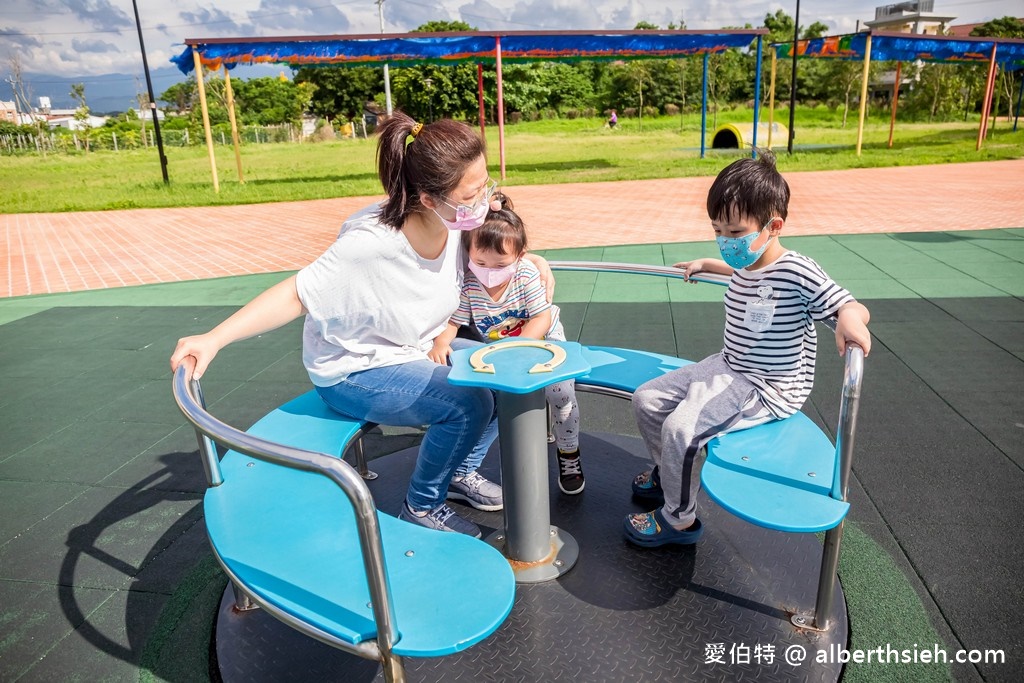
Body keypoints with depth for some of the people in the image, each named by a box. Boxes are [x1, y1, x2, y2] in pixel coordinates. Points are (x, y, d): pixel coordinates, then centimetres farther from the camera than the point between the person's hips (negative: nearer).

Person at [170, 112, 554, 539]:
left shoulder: (456, 222, -15)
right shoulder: (370, 245, -34)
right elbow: (296, 295, -27)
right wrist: (213, 339, -33)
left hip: (416, 350, 7)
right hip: (355, 372, -7)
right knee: (468, 404, -25)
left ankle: (461, 472, 18)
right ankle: (422, 508, 0)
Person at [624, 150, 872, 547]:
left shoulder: (797, 274, -21)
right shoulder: (745, 263, 2)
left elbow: (853, 308, -18)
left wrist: (850, 318, -41)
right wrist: (705, 265, 38)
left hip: (769, 389, -8)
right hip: (727, 367, 9)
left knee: (681, 428, -26)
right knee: (647, 400, 6)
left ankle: (679, 520, -1)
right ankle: (669, 472, 31)